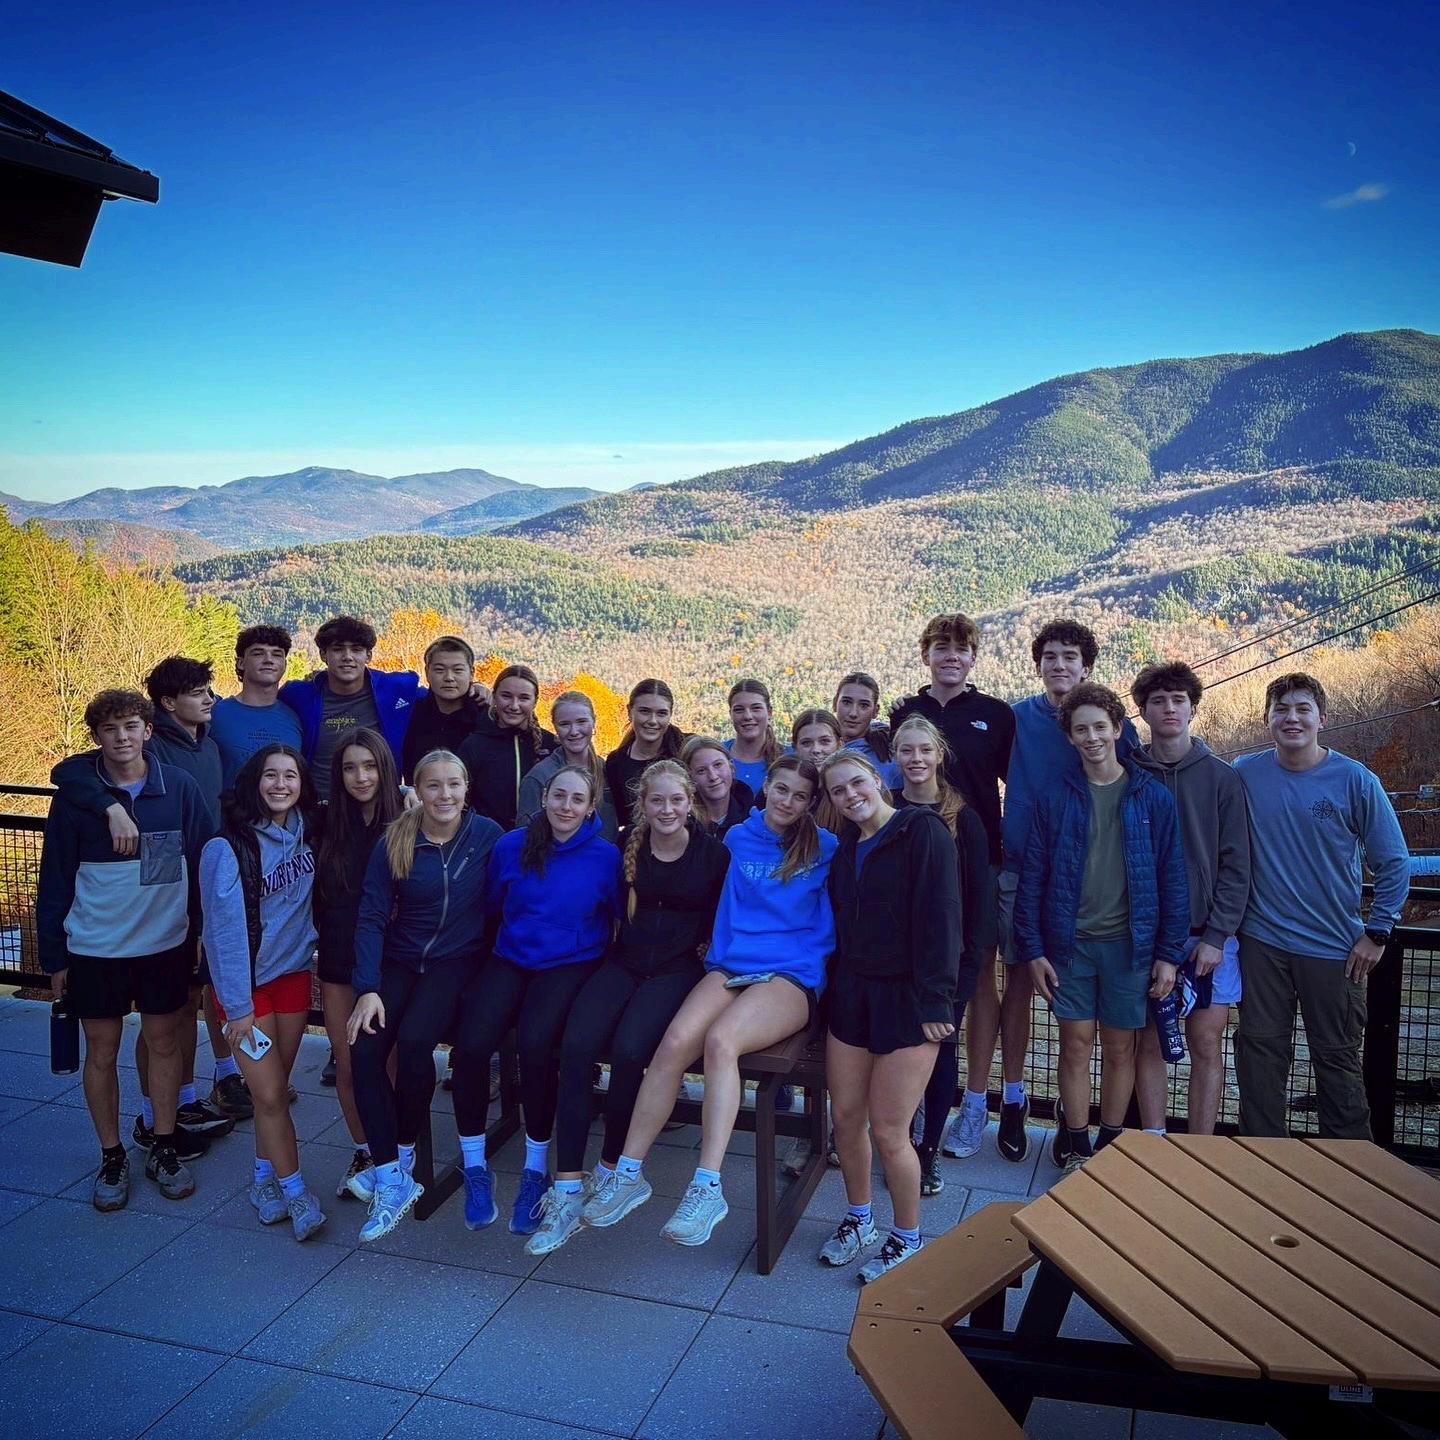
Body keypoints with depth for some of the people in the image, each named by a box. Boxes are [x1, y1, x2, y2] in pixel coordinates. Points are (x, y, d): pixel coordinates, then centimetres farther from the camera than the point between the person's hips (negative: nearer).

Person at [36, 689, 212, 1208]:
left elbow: (203, 864, 0)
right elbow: (55, 882, -2)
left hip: (166, 945, 1)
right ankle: (112, 1158, 26)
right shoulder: (74, 797, -7)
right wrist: (53, 956, 0)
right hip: (94, 950, 0)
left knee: (164, 1042, 12)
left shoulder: (180, 788, -7)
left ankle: (164, 1150, 29)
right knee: (101, 1052, 9)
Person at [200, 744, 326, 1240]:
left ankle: (266, 1179, 28)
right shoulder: (227, 848, -17)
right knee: (269, 1094, -1)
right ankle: (294, 1191, 12)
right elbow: (224, 930, -16)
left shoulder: (306, 834, -3)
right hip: (249, 982, -4)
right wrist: (237, 1006, -14)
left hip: (295, 972, 4)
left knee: (276, 1087, 12)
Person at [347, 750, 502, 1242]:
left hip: (458, 961, -2)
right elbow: (372, 916, -4)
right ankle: (390, 1180, -11)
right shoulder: (394, 841, -2)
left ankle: (404, 1158, -2)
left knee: (413, 1040, -27)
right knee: (365, 1048, -22)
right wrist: (368, 988, -14)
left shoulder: (487, 835, -5)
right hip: (400, 961, 2)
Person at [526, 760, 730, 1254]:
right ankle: (566, 1191, -19)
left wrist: (704, 951, -8)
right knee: (576, 1045, -23)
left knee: (628, 1049, -29)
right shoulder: (626, 847, 7)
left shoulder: (713, 853, 0)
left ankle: (610, 1168, -5)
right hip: (625, 963, 3)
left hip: (678, 969, -3)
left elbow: (723, 918, 4)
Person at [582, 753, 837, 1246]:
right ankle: (628, 1172, -15)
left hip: (791, 975, -3)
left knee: (720, 1040, -32)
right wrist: (722, 951, 13)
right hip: (731, 966, 3)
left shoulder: (824, 849, 6)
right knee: (675, 1041, -25)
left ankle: (707, 1188, -31)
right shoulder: (738, 839, 13)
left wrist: (807, 960, 1)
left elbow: (829, 922, 11)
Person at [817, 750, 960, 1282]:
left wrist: (934, 1000, -20)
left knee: (888, 1132, -2)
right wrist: (834, 985, 8)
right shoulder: (847, 847, 12)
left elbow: (939, 918, -16)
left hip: (906, 998, -6)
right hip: (852, 993, 6)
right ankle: (858, 1218, 33)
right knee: (845, 1117, 10)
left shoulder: (923, 831, -10)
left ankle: (907, 1238, 20)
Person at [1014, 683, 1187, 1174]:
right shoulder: (1054, 800, 0)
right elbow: (1032, 879, 1)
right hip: (1070, 943, 0)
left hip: (1129, 943, 0)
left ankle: (1111, 1146, 25)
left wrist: (1169, 953, -3)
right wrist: (1032, 950, -3)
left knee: (1119, 1049, 9)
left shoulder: (1154, 798, 0)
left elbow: (1172, 879, 1)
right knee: (1076, 1045, 6)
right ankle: (1078, 1149, 19)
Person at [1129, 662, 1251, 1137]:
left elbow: (1235, 865, -3)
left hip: (1208, 934, 0)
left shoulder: (1222, 778, 0)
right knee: (1151, 1042, 6)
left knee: (1206, 1045, 4)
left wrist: (1217, 936, -9)